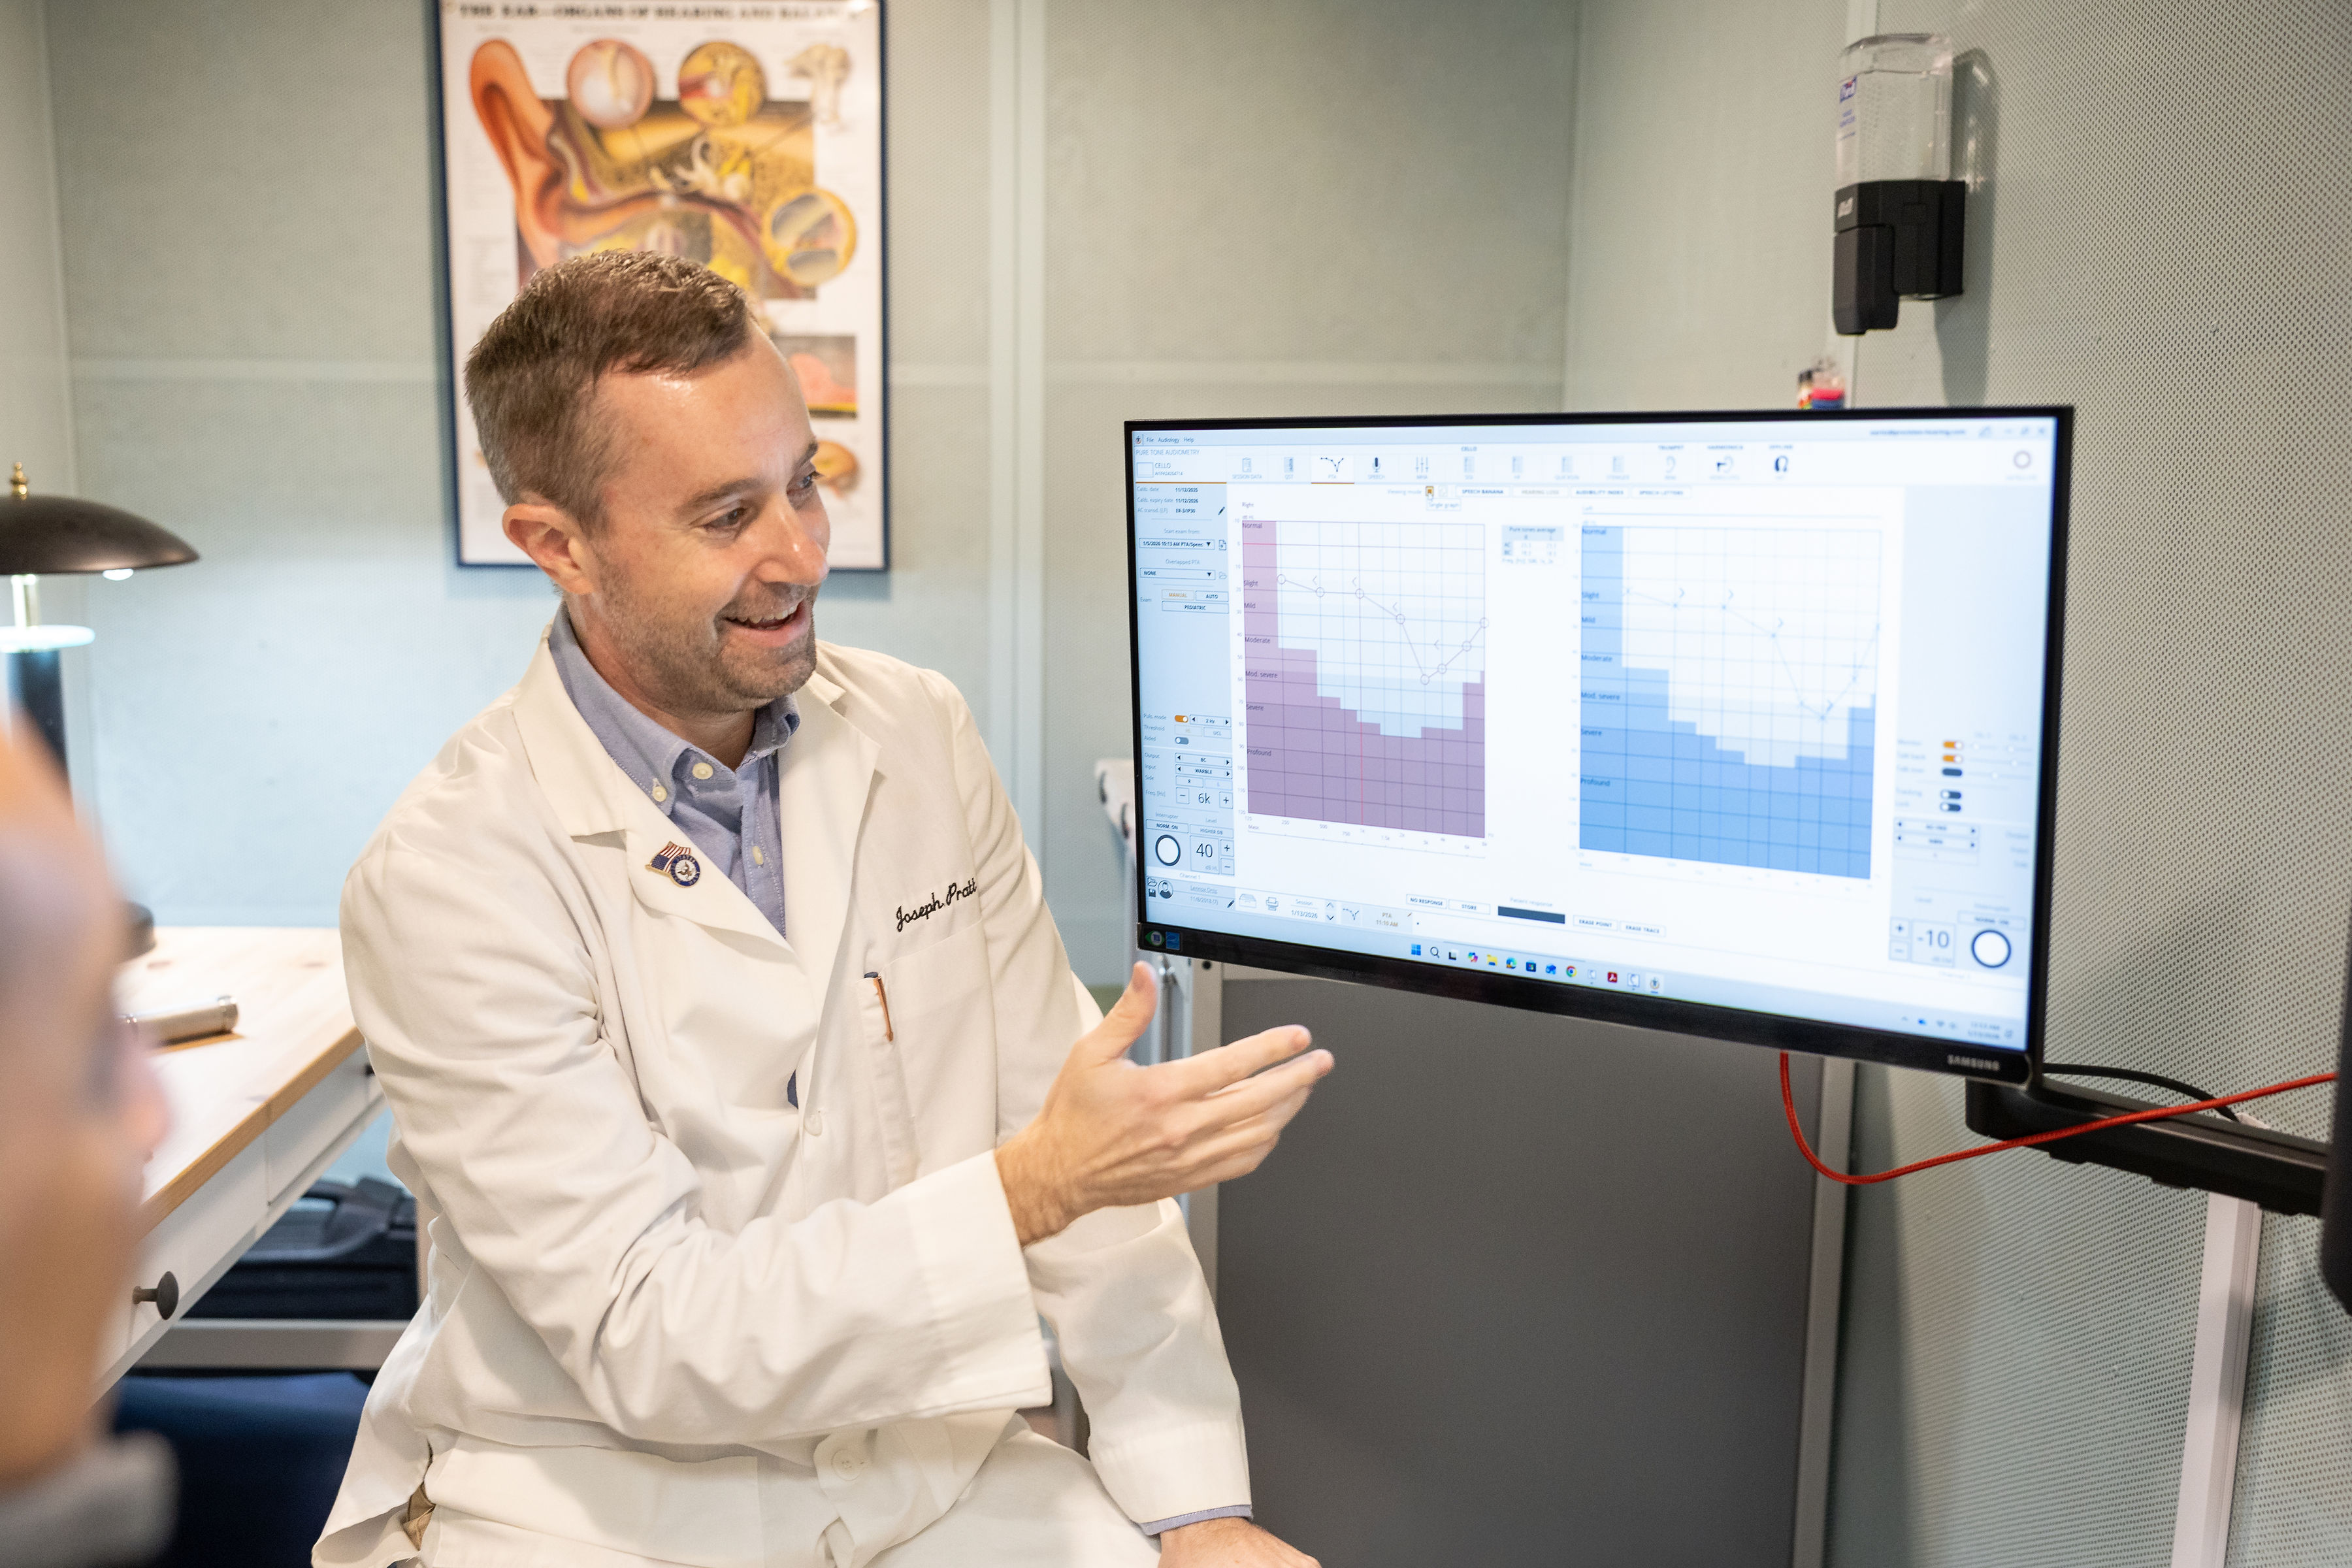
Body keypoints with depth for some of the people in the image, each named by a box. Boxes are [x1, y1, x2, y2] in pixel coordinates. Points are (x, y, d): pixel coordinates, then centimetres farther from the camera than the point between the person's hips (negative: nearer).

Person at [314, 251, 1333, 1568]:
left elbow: (1079, 1136, -1)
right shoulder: (449, 879, -16)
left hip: (929, 1460, 3)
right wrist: (1030, 1190, -26)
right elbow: (646, 1343, -18)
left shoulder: (920, 737, -2)